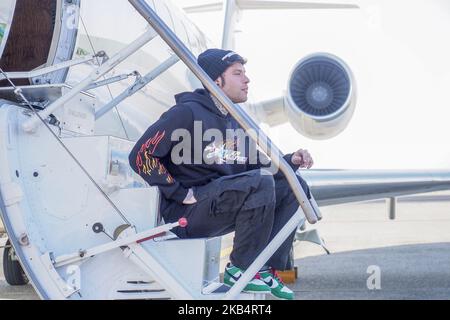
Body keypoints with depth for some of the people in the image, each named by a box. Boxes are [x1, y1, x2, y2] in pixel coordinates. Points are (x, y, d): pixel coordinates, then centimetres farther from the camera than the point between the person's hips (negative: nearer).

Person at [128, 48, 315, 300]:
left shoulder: (236, 122, 18)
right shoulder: (188, 113, -9)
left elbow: (258, 165, 19)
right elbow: (142, 155, -15)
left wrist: (291, 161, -1)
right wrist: (182, 194, -16)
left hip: (225, 205, 9)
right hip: (187, 213, -9)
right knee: (260, 182, -28)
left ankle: (268, 269, -7)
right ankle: (239, 270, -17)